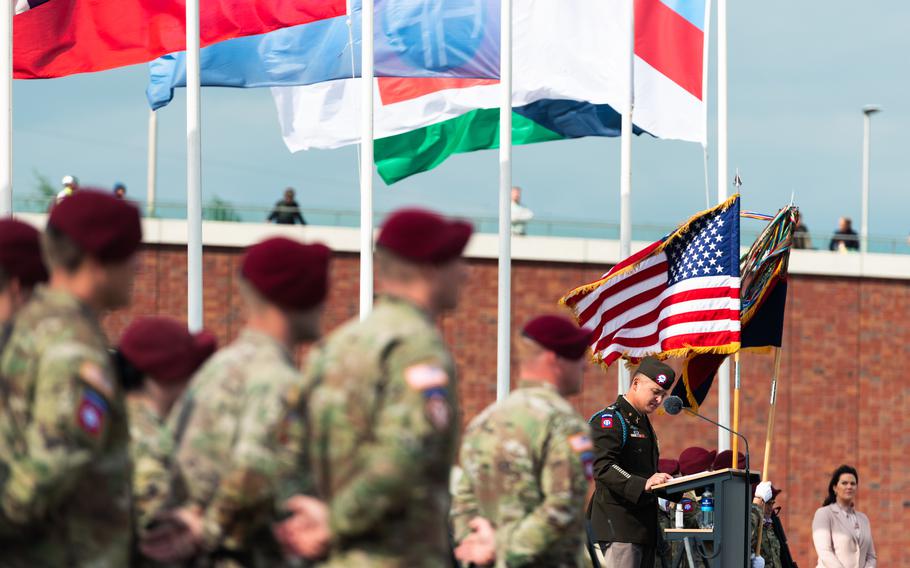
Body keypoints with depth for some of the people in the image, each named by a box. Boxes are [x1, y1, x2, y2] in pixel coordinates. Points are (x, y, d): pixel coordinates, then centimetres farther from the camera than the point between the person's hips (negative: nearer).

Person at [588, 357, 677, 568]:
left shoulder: (643, 423, 22)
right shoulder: (609, 419, -10)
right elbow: (602, 468, -22)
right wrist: (642, 485, -32)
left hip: (643, 525, 10)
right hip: (619, 524, -10)